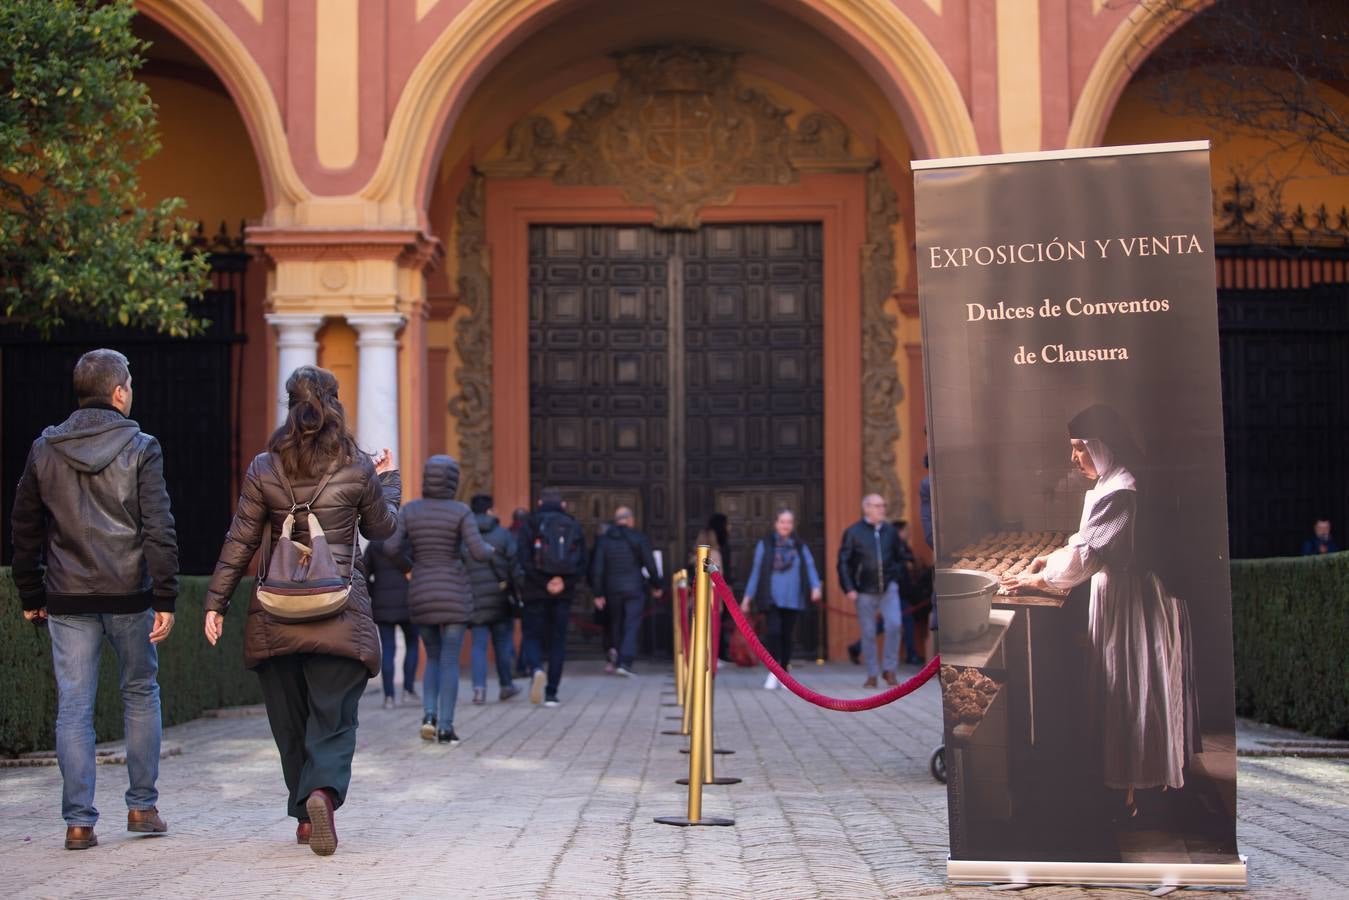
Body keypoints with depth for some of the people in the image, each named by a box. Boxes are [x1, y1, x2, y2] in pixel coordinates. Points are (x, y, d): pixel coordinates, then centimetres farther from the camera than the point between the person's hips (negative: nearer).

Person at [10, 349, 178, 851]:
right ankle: (143, 806, 17)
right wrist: (166, 599, -9)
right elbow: (159, 529, -11)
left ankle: (78, 820, 1)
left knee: (74, 706, 3)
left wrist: (30, 596, 17)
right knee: (141, 694, 15)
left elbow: (24, 529, 9)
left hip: (68, 600, 2)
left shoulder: (44, 450, 5)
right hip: (129, 595, -2)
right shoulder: (140, 449, -5)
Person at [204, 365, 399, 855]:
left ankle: (304, 815, 19)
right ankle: (323, 792, -25)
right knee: (334, 717, -1)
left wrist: (215, 602, 7)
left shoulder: (264, 469, 2)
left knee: (289, 719, 13)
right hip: (340, 610, -2)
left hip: (277, 613, 2)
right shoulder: (357, 467, -1)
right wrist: (389, 479, 30)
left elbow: (239, 542, 2)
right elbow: (381, 527, 14)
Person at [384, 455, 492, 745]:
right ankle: (445, 728, -4)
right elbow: (479, 553, -15)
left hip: (421, 595, 3)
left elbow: (390, 548, -8)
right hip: (454, 593, -3)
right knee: (450, 662, 2)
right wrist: (489, 550, 10)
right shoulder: (461, 511, -7)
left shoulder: (409, 509, 1)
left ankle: (429, 715, -2)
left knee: (434, 658, 18)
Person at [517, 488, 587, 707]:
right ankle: (551, 693, 3)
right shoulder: (574, 527, 10)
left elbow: (524, 560, -10)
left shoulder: (530, 525, 2)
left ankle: (537, 669, -23)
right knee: (557, 641, 7)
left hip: (536, 592, -2)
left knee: (533, 636, 8)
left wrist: (544, 583, -11)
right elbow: (582, 563, 0)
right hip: (564, 594, 2)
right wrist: (564, 582, -9)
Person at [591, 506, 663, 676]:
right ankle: (624, 662, -12)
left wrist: (598, 593, 4)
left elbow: (597, 568, 1)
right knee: (631, 625, -1)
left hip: (612, 589, 3)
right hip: (635, 588, -3)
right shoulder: (639, 538, -4)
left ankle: (614, 653, 6)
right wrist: (656, 586, 8)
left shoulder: (603, 540, 4)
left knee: (615, 623, 20)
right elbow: (650, 565, -4)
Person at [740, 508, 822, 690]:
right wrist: (748, 596, 3)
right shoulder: (765, 545, 3)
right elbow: (756, 571, 4)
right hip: (772, 598, -2)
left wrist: (815, 587, -18)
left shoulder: (800, 546, 8)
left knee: (787, 635, 7)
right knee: (774, 632, -15)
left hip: (793, 599, 2)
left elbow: (810, 567, 0)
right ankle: (773, 672, -4)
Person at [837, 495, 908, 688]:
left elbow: (899, 557, 19)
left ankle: (890, 670, -2)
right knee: (868, 634, 3)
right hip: (865, 591, -1)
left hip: (888, 588, 2)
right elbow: (843, 562, -1)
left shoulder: (890, 531, 8)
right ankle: (872, 675, 14)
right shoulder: (853, 532, -1)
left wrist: (896, 577, 7)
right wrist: (849, 588, -8)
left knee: (894, 625, -16)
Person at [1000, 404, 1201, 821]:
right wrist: (1050, 558, 9)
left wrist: (1038, 579, -12)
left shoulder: (1121, 493, -23)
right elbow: (1089, 539, 21)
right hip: (1117, 595, 10)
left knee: (1129, 693, -2)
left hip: (1131, 603, -10)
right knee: (1120, 690, 15)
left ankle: (1130, 793, 6)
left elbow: (1087, 554, -22)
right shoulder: (1110, 486, 11)